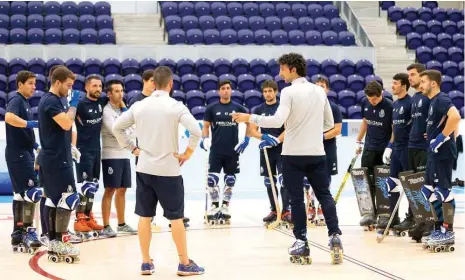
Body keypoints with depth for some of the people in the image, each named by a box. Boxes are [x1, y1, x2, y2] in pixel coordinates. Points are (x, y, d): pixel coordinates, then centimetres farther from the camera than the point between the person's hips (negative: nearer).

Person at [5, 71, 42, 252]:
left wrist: (34, 144, 16)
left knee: (20, 193, 11)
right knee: (32, 192, -12)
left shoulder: (25, 102, 18)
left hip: (24, 153, 10)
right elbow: (9, 118, -32)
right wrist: (33, 123, -31)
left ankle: (18, 234, 16)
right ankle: (28, 231, -8)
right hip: (18, 153, -10)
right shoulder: (16, 99, -11)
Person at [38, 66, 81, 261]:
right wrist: (73, 104, -12)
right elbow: (66, 124, -24)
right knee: (68, 198, -10)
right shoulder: (51, 101, -15)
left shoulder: (49, 100, 17)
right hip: (57, 159, -10)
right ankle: (58, 242, -9)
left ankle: (53, 241, 13)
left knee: (53, 199, 10)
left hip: (51, 157, 10)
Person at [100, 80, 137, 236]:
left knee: (122, 190, 11)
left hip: (124, 155, 7)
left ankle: (121, 224, 19)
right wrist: (128, 133, 0)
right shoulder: (106, 111, -9)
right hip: (111, 156, -7)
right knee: (110, 190, -7)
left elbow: (131, 129, 13)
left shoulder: (124, 110, 15)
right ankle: (106, 226, -4)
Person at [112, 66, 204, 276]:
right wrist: (188, 153, -7)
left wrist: (133, 149, 10)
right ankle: (184, 264, 10)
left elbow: (117, 127, 7)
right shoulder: (175, 106, -10)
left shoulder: (139, 106, 2)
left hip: (144, 168, 4)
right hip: (168, 170, -4)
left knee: (144, 216, 10)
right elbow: (195, 130, -20)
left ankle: (146, 263, 14)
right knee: (176, 217, 4)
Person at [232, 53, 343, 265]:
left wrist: (249, 118, -16)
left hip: (294, 154, -4)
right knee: (324, 195, 12)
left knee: (296, 199, 4)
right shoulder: (319, 91, 8)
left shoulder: (289, 92, -10)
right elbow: (329, 123, 14)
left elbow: (277, 120, -21)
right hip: (316, 153, 4)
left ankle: (301, 243, 5)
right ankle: (334, 236, 0)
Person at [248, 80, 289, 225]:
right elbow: (252, 130, 4)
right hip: (266, 150, 4)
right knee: (269, 182, 9)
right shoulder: (258, 109, 7)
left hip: (282, 149, -4)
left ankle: (286, 211, -9)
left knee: (284, 180, -12)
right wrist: (263, 137, -16)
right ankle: (274, 211, 19)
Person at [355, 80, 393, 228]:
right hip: (369, 147, 5)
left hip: (384, 149, -5)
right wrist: (359, 141, 17)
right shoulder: (364, 102, 1)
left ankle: (384, 214, 9)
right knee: (366, 180, 5)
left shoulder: (389, 106, -15)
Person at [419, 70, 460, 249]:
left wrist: (441, 138, -24)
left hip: (443, 153, -11)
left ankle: (448, 233, -1)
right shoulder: (434, 101, 17)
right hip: (434, 154, 11)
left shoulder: (441, 99, -13)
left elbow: (455, 117, -30)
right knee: (429, 191, 13)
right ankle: (439, 228, 19)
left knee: (443, 191, -7)